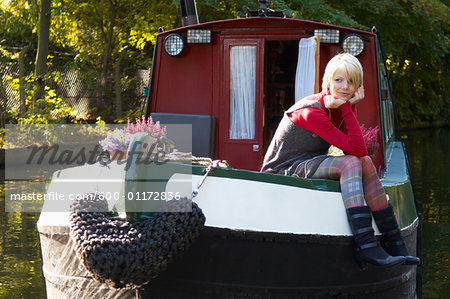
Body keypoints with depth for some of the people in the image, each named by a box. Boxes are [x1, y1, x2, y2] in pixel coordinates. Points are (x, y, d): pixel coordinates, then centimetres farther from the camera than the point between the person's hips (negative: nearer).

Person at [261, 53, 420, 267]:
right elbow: (356, 150, -26)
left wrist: (349, 107, -12)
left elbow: (357, 149, -7)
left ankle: (393, 243, -10)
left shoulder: (337, 107, 6)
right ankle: (365, 246, -37)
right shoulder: (311, 112, -22)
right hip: (282, 173, -9)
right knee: (351, 163, -26)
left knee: (365, 162, -10)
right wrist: (346, 108, -20)